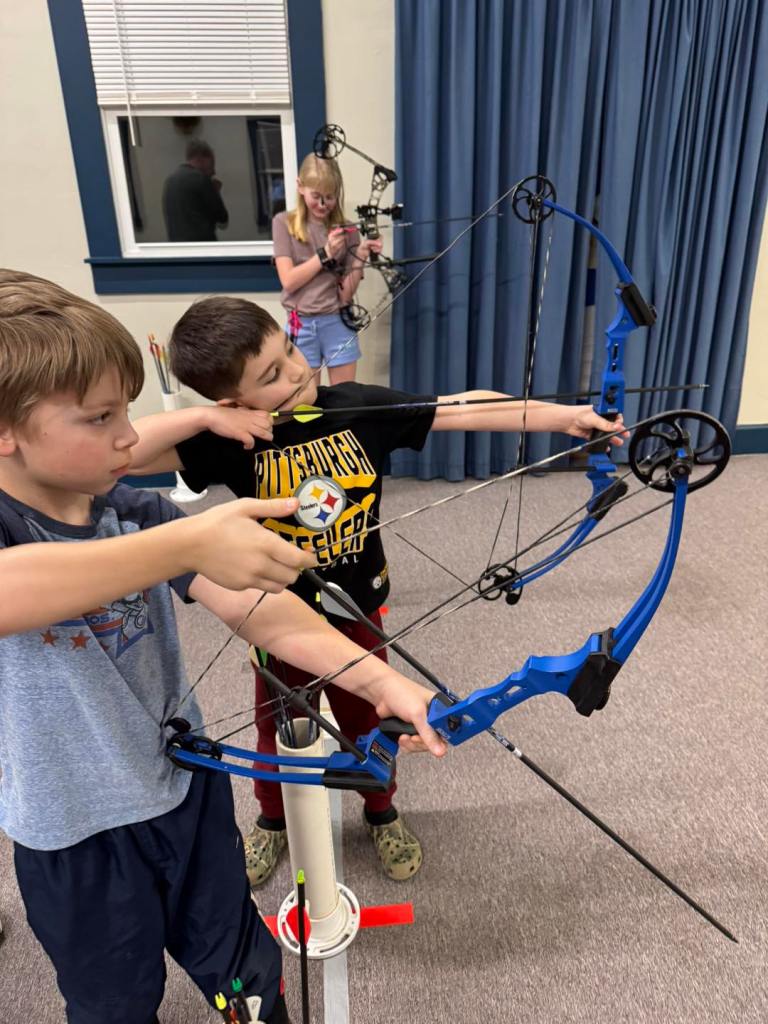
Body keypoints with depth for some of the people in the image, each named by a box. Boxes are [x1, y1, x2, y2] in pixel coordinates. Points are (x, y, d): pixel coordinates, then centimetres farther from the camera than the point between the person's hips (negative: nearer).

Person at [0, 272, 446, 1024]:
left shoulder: (136, 516, -9)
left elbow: (256, 608, -17)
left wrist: (378, 679, -28)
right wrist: (189, 542, -50)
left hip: (189, 791, 3)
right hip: (75, 839, -2)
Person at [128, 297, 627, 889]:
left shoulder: (361, 407, -14)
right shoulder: (232, 439, -20)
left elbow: (466, 411, -13)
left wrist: (563, 416, -15)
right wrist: (202, 418, -34)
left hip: (357, 608, 1)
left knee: (369, 719, 21)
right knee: (278, 729, 21)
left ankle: (382, 813, 51)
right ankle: (273, 822, 52)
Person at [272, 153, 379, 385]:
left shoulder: (346, 231, 3)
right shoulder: (284, 223, 0)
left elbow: (346, 294, -1)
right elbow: (289, 281, -9)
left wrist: (360, 257, -14)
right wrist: (325, 254, -14)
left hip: (338, 324, 1)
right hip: (302, 326, -1)